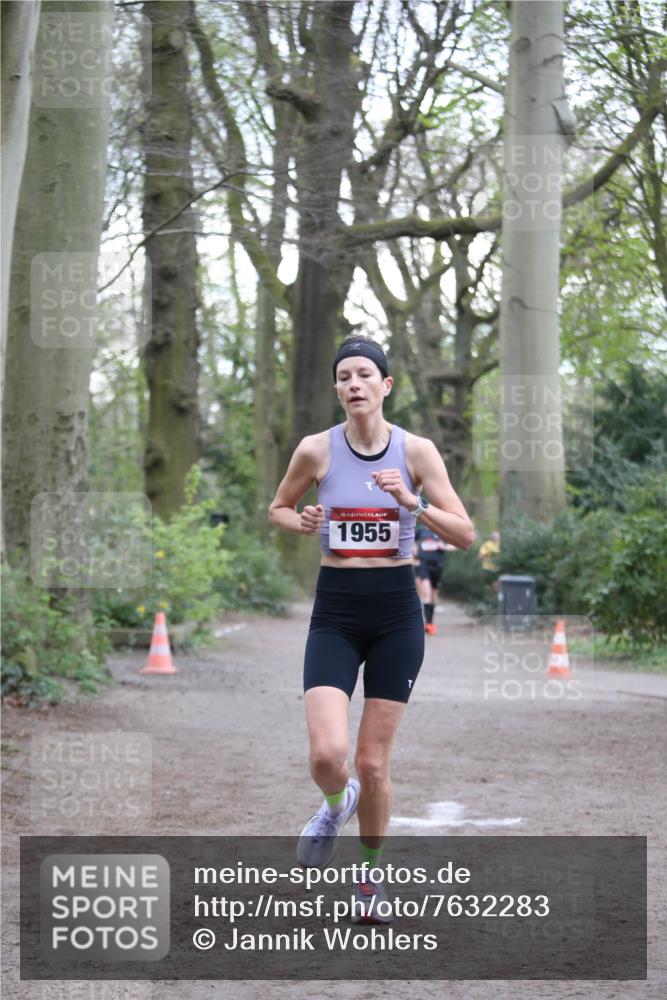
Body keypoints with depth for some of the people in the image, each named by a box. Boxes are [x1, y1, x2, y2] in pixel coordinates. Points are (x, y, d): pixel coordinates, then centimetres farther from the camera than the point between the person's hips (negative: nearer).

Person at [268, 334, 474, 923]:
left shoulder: (416, 450, -4)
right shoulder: (316, 450, -2)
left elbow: (465, 535, -5)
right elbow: (277, 509, 15)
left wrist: (414, 502, -21)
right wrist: (302, 523, -7)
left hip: (396, 611, 0)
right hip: (335, 611, 0)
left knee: (373, 762, 3)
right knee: (328, 755, -16)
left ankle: (372, 873, 27)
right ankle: (336, 806, 21)